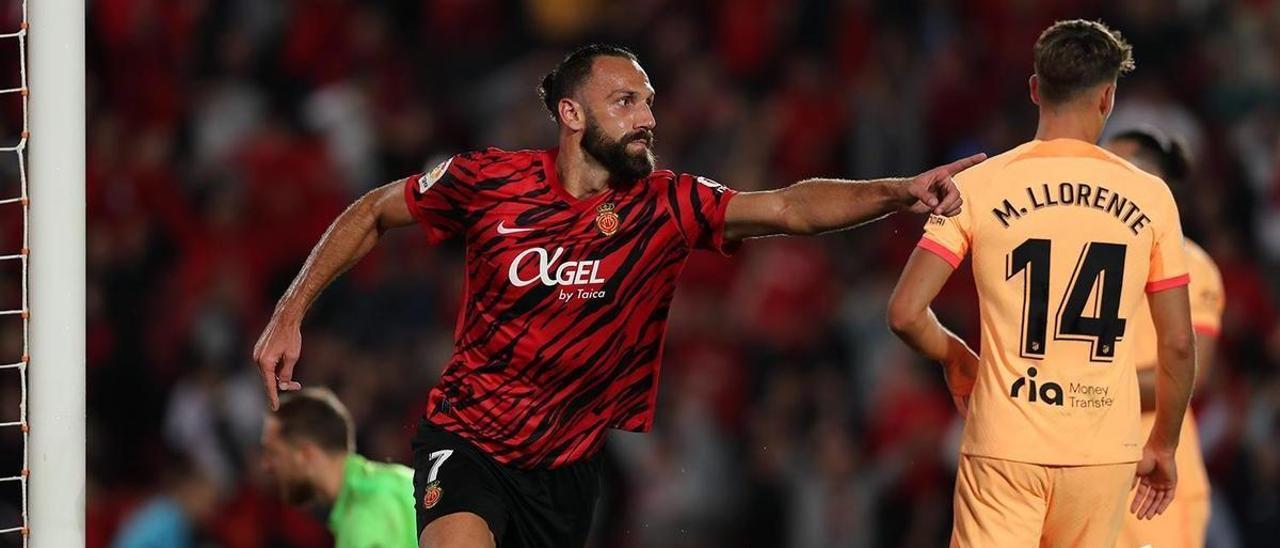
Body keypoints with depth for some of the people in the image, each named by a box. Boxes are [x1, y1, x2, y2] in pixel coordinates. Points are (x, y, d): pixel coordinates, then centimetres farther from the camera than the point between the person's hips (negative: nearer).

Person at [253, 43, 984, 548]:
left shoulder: (668, 207, -9)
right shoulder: (491, 182, -10)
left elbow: (791, 208, -22)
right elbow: (374, 215, 5)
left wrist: (897, 192, -38)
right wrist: (289, 317, 2)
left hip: (569, 464, 3)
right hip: (468, 439, -3)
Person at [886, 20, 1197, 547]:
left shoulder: (979, 187, -2)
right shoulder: (1149, 197, 1)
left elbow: (906, 313, -7)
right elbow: (1178, 344, 4)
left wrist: (956, 360, 14)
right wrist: (1162, 446, 17)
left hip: (1005, 445, -1)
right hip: (1106, 452, 1)